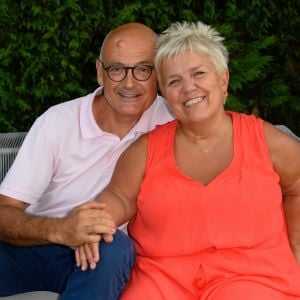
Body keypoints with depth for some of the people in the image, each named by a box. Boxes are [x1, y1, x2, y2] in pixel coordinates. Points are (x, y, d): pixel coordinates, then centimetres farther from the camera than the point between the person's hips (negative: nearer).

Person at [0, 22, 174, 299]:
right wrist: (60, 230, -38)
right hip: (37, 245, -1)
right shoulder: (57, 123, -12)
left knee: (115, 248, -33)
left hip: (106, 257, 2)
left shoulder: (169, 119, -8)